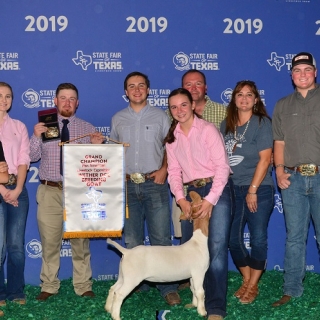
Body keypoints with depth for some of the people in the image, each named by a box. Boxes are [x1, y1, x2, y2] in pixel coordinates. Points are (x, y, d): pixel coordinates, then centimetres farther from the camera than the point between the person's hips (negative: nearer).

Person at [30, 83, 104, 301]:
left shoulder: (88, 128, 9)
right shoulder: (43, 126, 10)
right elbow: (33, 156, 2)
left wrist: (97, 145, -14)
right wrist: (36, 136, -13)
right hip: (50, 192, 1)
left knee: (81, 242, 2)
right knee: (49, 242, 4)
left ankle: (83, 286, 11)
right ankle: (49, 286, 15)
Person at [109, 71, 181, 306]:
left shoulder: (160, 116, 5)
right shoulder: (118, 119, 11)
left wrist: (164, 169, -8)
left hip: (155, 183, -2)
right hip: (128, 186, 3)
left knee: (161, 238, -3)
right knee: (132, 241, 9)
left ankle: (168, 288, 3)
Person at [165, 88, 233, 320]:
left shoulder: (208, 129, -7)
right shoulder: (172, 137, 9)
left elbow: (222, 166, -12)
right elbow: (174, 171, 7)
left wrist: (210, 200, -17)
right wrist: (180, 199, -8)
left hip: (217, 189, -6)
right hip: (191, 192, 6)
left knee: (216, 248, -13)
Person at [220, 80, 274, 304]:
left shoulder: (262, 123, -5)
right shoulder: (227, 124, 9)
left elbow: (265, 159, -11)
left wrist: (253, 189, -14)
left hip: (258, 189, -5)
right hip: (232, 189, 5)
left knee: (258, 238, 1)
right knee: (233, 238, 6)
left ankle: (253, 286, 15)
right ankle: (246, 280, 25)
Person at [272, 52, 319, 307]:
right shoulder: (283, 105, 14)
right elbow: (279, 142, 13)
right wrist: (279, 170, -1)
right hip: (293, 179, 3)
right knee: (294, 238, 7)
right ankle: (292, 290, 13)